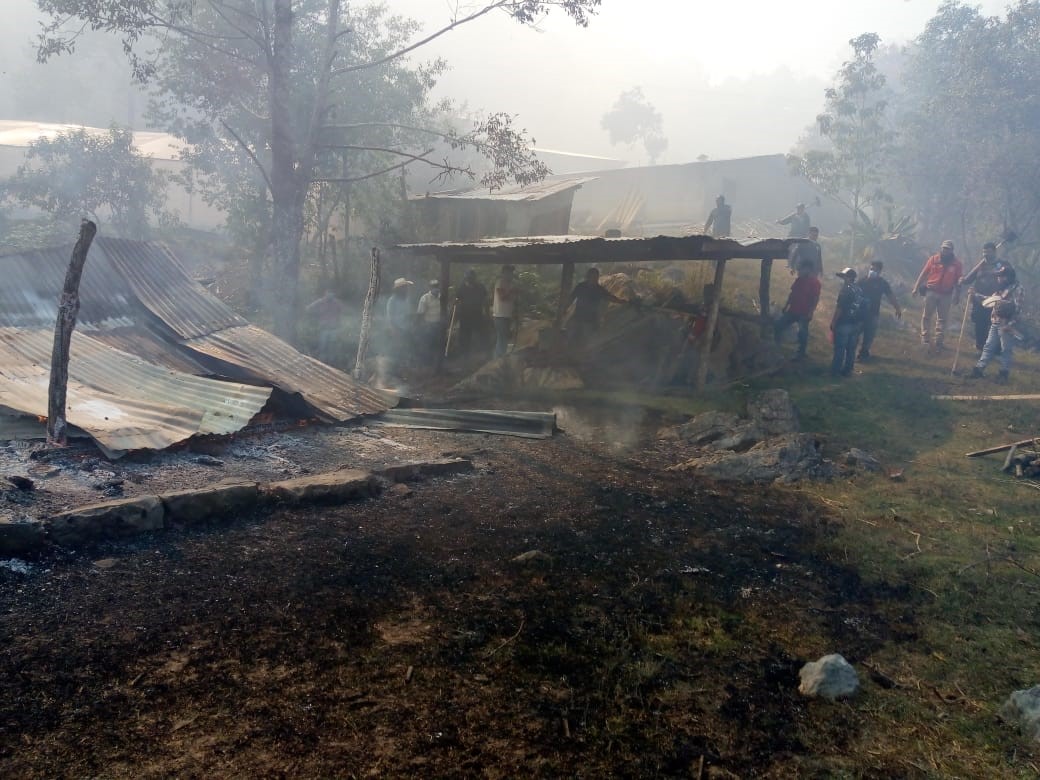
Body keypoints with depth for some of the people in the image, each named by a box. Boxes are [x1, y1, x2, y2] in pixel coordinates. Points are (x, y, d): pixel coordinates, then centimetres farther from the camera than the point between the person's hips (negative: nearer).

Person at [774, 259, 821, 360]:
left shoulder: (815, 281, -12)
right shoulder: (799, 279, 10)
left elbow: (816, 298, -16)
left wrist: (810, 312, -22)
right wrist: (786, 305, 15)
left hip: (804, 313, -8)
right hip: (793, 311, 8)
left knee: (802, 333, -5)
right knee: (778, 325, 6)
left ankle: (801, 354, 9)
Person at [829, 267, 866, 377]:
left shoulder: (846, 289, -14)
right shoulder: (860, 290, 6)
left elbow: (839, 308, -15)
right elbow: (863, 308, 9)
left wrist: (833, 322, -8)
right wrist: (860, 323, 15)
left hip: (844, 323, -7)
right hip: (856, 324, 7)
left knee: (840, 349, 1)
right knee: (851, 349, 12)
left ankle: (835, 370, 6)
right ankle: (847, 371, 19)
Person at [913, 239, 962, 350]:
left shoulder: (957, 264, -1)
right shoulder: (933, 259, -2)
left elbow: (959, 281, 2)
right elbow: (923, 274, 1)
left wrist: (957, 296, -1)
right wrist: (916, 287, 0)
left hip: (946, 295, 1)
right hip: (931, 292, 0)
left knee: (942, 318, 6)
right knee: (927, 316, 4)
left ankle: (939, 341, 11)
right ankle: (925, 339, 11)